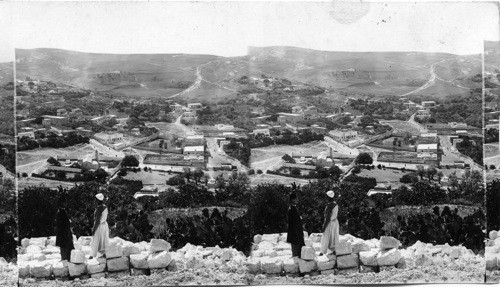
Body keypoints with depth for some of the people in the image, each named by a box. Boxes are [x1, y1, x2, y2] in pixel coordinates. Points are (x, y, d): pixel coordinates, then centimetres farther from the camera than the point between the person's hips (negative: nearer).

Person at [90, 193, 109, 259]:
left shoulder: (98, 209, -21)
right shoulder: (105, 207, 3)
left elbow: (97, 220, -21)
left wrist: (94, 228, -15)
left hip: (99, 226, -7)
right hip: (105, 224, 7)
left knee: (96, 241, 1)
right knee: (104, 240, 14)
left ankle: (93, 255, 6)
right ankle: (104, 253, 18)